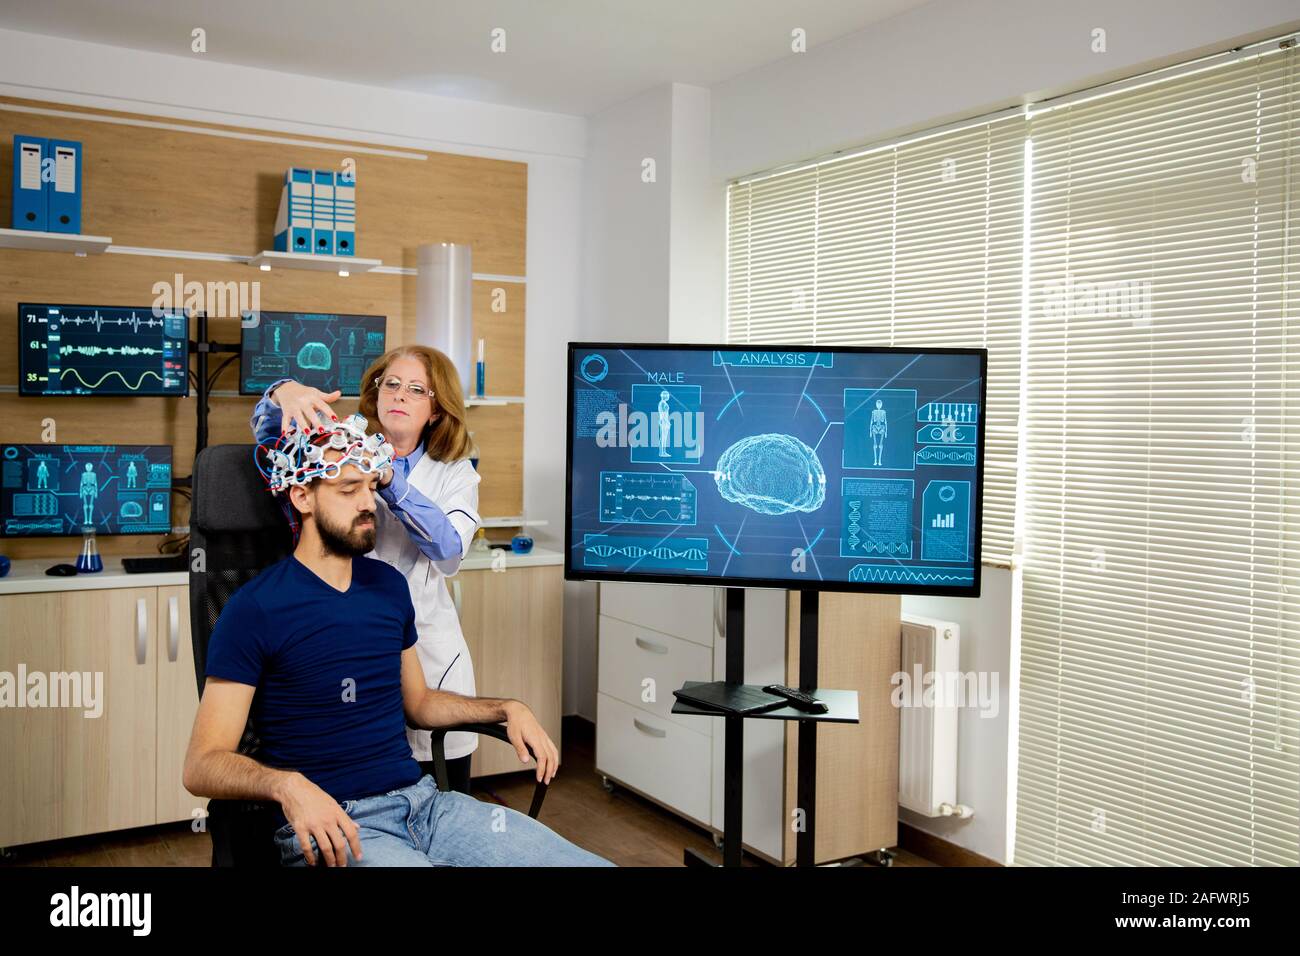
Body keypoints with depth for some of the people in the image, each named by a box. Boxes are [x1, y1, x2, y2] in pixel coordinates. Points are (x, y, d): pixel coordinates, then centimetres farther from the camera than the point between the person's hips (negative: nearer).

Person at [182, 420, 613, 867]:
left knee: (590, 861, -11)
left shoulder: (388, 585, 13)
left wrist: (507, 708, 11)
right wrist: (286, 785, -30)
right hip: (328, 826, -5)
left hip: (422, 799, 6)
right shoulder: (253, 610, -7)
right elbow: (201, 765, -10)